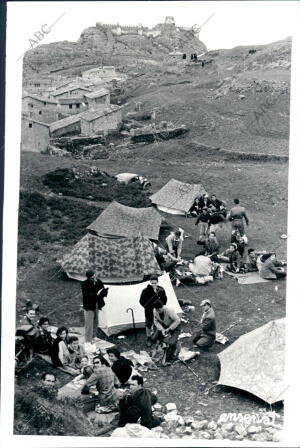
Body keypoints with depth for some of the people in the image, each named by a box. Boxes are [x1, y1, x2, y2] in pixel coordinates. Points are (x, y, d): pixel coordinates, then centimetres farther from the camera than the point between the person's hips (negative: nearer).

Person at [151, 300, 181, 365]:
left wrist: (169, 329, -26)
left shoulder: (169, 310, -33)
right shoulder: (155, 311, -17)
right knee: (153, 339, -10)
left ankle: (168, 359, -9)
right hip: (163, 326, 6)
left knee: (172, 343, -26)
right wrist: (161, 329, -20)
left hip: (173, 327, -6)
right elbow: (156, 321, -5)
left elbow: (177, 321, -27)